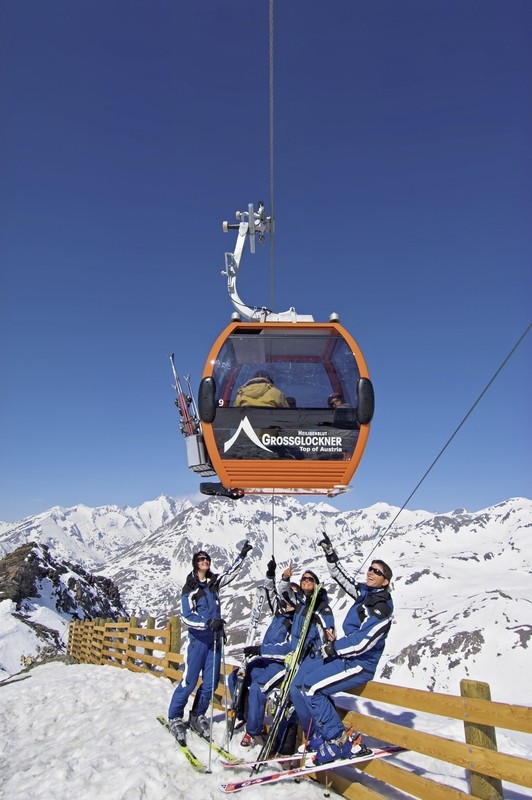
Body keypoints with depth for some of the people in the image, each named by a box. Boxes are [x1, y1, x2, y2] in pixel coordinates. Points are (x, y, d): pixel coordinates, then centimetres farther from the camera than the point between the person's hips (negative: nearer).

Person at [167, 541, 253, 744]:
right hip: (198, 638, -5)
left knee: (211, 681, 5)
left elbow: (231, 572, 14)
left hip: (215, 637, 5)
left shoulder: (214, 582, 8)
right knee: (189, 681, -4)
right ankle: (175, 718, 14)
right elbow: (186, 616, -12)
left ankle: (197, 716, 22)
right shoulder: (190, 588, -6)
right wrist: (208, 623, -24)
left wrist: (242, 555, 7)